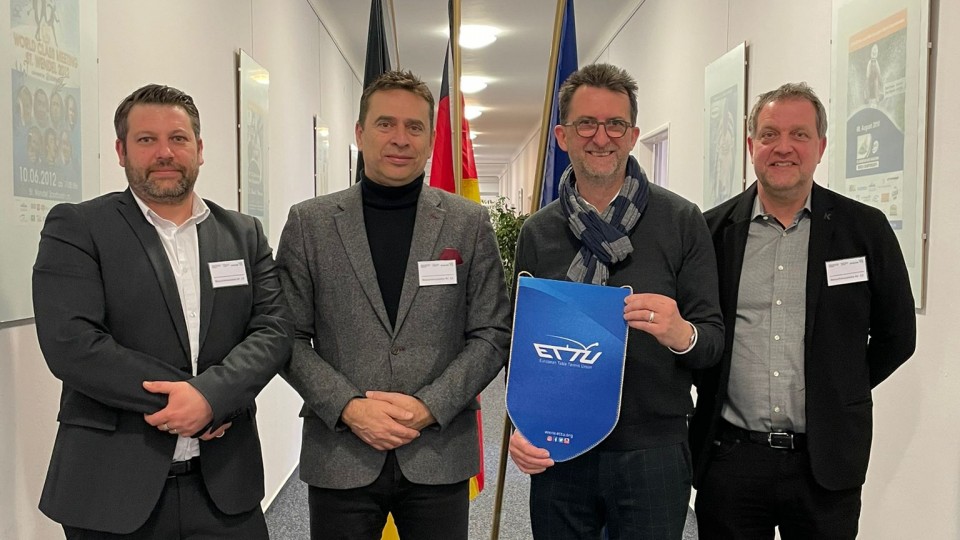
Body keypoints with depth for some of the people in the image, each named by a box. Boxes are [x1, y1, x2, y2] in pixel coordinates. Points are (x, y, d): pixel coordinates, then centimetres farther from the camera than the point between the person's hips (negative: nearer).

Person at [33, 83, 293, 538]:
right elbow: (71, 344, -14)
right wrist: (192, 400, -16)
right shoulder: (76, 228, -2)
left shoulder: (244, 234, 8)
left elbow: (273, 329, 0)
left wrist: (211, 394, -18)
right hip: (112, 485, -2)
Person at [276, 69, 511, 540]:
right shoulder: (309, 222, 2)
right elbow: (290, 337, 1)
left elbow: (492, 334, 1)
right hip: (339, 455, 0)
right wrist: (348, 407, -12)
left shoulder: (469, 223, 2)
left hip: (439, 455, 0)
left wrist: (430, 406, -11)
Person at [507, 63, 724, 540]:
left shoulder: (681, 221, -4)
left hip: (652, 451, -1)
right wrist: (519, 425, -5)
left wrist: (681, 334, -25)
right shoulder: (537, 232, 3)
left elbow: (713, 339, -3)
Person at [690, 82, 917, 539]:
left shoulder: (866, 229, 0)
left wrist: (838, 395, 8)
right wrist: (710, 389, 5)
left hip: (826, 462, 0)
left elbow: (896, 336, 7)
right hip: (728, 455, 1)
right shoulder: (712, 230, 1)